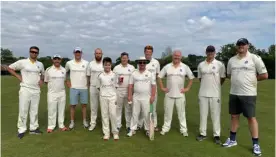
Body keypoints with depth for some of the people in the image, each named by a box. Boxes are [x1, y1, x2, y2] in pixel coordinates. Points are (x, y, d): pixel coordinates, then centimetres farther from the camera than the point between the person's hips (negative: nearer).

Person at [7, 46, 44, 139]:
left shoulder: (40, 64, 9)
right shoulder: (22, 62, -4)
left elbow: (42, 74, 24)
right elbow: (9, 68, 3)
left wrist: (41, 80, 6)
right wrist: (18, 76, -5)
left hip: (36, 90, 4)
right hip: (25, 89, -4)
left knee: (34, 110, 10)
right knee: (23, 110, 0)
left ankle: (33, 128, 20)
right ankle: (21, 130, 11)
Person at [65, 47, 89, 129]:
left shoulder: (86, 63, 0)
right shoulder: (69, 63, 0)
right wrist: (67, 81, 7)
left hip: (84, 88, 1)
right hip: (73, 88, 0)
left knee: (84, 104, 7)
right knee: (73, 105, 3)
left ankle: (84, 121, 20)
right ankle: (72, 122, 15)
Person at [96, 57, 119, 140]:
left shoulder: (114, 75, -1)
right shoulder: (100, 76, 0)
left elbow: (116, 86, 4)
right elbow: (98, 87, 10)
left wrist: (116, 98, 0)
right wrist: (104, 92, 0)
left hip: (112, 97, -1)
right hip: (103, 97, 1)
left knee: (113, 114, -2)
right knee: (104, 115, 5)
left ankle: (115, 132, 13)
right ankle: (106, 133, 16)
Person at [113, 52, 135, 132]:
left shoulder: (132, 67, 8)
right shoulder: (116, 67, 7)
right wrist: (117, 80, -13)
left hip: (129, 90, 0)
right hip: (119, 90, 0)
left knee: (128, 108, 5)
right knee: (118, 108, 4)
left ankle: (129, 125, 16)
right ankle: (118, 125, 15)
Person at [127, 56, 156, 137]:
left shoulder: (150, 74, 0)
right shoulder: (134, 73, 5)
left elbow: (153, 85, -2)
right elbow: (130, 85, 5)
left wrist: (152, 96, -9)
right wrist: (129, 95, -1)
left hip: (146, 98, -1)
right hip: (136, 97, 2)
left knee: (146, 114, 5)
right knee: (135, 114, 8)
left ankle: (147, 129, 21)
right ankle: (132, 129, 18)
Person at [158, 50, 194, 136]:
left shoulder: (185, 67, 0)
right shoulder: (167, 67, 0)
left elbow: (191, 78, 6)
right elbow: (159, 77, 5)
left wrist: (187, 88, -1)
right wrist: (162, 87, -1)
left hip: (180, 94, 0)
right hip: (169, 94, 1)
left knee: (181, 113, 8)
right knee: (167, 112, 9)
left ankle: (184, 130, 19)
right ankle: (165, 128, 22)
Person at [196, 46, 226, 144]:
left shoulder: (220, 64, -2)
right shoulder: (201, 65, 7)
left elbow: (223, 78, 5)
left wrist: (216, 86, 9)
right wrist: (206, 85, 11)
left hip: (215, 94, -3)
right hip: (203, 93, 3)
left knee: (215, 115, 4)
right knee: (203, 114, 9)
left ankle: (217, 135, 15)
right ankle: (202, 133, 20)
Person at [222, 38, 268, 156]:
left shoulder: (254, 58, -6)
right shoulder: (232, 60, 9)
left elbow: (264, 75, -5)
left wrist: (251, 79, 0)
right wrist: (239, 79, 7)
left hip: (248, 94, -5)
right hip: (234, 93, 5)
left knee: (251, 117, 1)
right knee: (234, 116, 12)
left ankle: (256, 144, 14)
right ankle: (232, 139, 26)